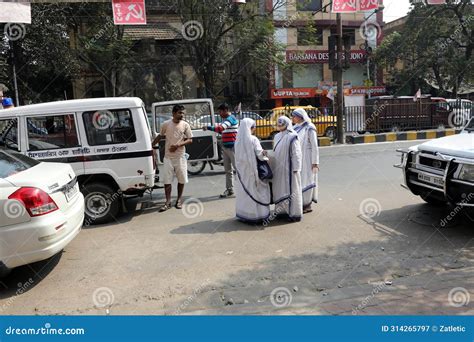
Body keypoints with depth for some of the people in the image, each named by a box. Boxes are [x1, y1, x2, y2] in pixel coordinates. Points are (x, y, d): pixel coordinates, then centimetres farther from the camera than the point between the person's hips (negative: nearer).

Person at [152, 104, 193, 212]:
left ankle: (179, 200, 22)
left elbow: (190, 140, -3)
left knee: (181, 180, 6)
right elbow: (160, 136, 15)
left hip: (180, 157, 0)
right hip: (168, 157, 0)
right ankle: (168, 202, 8)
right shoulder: (166, 124, 0)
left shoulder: (185, 125, -1)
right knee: (167, 180, 0)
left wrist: (178, 145, -16)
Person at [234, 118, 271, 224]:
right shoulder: (253, 139, -14)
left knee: (243, 191, 12)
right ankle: (258, 214, 6)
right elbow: (260, 154, -15)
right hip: (252, 170, -5)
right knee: (256, 191, 3)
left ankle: (243, 214, 17)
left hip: (242, 171, 5)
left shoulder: (238, 140, 3)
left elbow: (238, 156, 7)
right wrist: (266, 157, 5)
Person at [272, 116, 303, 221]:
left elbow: (296, 154, -12)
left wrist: (295, 169, -16)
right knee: (279, 189, 11)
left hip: (289, 168, -7)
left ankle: (295, 213, 8)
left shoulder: (292, 137, -10)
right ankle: (282, 210, 23)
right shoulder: (277, 137, 12)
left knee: (291, 189, -1)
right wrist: (274, 167, 16)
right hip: (279, 168, 7)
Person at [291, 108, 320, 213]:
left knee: (306, 181, 0)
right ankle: (300, 203, 19)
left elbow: (315, 146, -12)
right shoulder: (296, 128, 10)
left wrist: (315, 162, -15)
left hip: (307, 159, -7)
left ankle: (307, 205, 11)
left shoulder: (309, 128, -11)